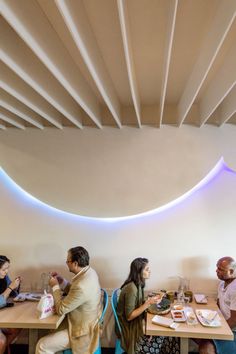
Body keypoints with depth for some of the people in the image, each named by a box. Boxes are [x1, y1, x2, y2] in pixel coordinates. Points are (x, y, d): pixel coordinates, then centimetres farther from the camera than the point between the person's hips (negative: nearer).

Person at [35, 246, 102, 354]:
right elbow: (73, 292, 11)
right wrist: (61, 281, -2)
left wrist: (55, 286, -11)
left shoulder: (81, 286, -35)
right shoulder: (89, 272, -6)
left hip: (82, 331, -9)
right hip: (85, 322, 9)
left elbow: (61, 309, -21)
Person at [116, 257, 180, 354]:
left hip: (137, 321, 8)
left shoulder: (138, 284, 0)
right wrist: (148, 303, -26)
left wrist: (151, 299, -5)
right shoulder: (131, 288, -27)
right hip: (130, 328, -8)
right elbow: (129, 316, -24)